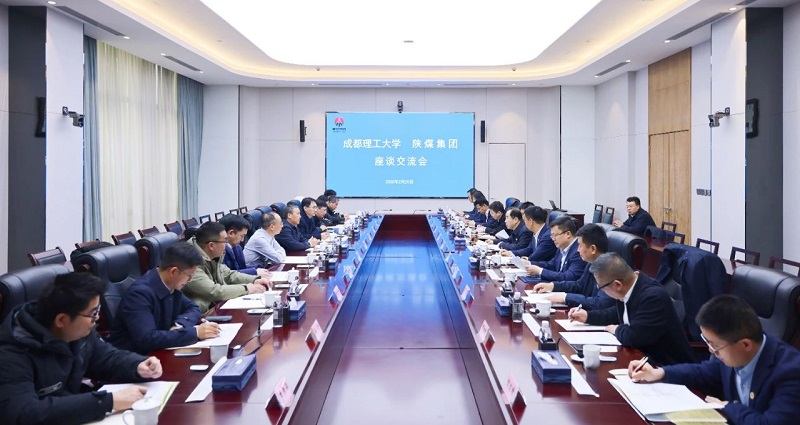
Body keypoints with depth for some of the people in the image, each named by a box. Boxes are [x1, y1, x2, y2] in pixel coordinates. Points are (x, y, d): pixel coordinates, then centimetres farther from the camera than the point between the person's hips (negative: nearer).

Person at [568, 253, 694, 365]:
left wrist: (617, 330, -11)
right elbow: (620, 313, 20)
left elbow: (633, 337, -33)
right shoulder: (627, 289, -2)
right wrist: (588, 316, 13)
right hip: (645, 356, 8)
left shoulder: (653, 296, -30)